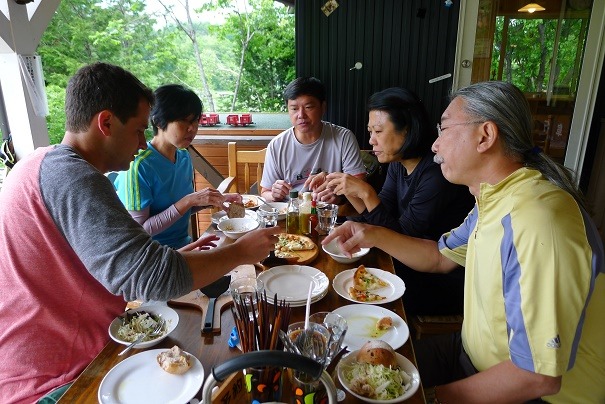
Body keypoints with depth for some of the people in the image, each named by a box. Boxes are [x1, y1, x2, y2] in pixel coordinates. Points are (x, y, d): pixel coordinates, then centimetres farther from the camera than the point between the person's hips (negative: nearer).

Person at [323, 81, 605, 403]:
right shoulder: (493, 200, 0)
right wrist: (376, 236, -3)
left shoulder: (537, 229, -32)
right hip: (474, 353, 8)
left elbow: (538, 376, -31)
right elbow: (441, 257, 12)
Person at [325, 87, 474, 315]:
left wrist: (366, 193, -29)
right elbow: (380, 216, 3)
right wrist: (348, 191, -12)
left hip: (446, 282, -7)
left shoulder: (436, 173, -26)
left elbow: (403, 238, -23)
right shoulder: (398, 164, 1)